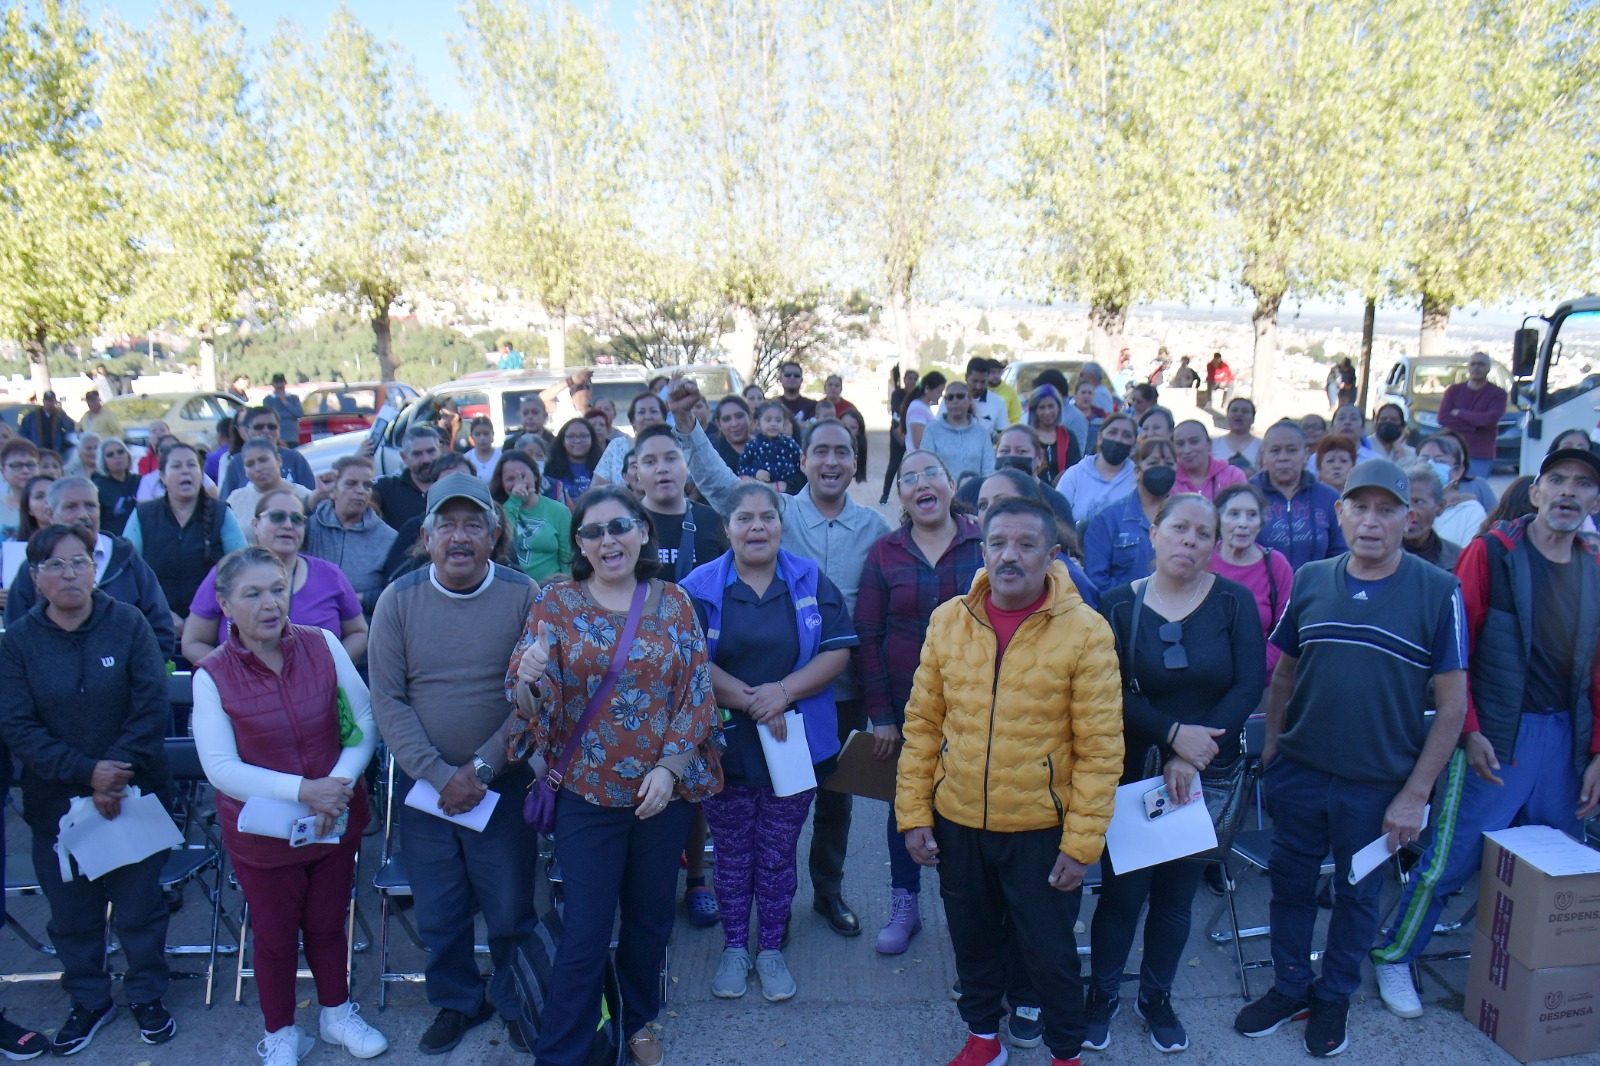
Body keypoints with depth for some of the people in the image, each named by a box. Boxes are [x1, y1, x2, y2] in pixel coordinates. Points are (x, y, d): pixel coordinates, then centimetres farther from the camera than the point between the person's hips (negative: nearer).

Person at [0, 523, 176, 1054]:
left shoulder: (128, 623, -8)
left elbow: (152, 708, -11)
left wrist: (117, 775, -17)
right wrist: (86, 772, -18)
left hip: (135, 796, -1)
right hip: (57, 804, 1)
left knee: (138, 907, 11)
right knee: (71, 913, 15)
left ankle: (147, 995, 32)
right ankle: (89, 1001, 37)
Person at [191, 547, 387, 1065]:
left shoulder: (323, 646, -10)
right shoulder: (212, 676, -14)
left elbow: (365, 720, -7)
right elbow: (221, 768, -17)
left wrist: (341, 781, -21)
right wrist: (303, 789, -26)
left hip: (337, 822, 2)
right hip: (261, 834, -2)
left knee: (327, 924, 20)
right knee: (275, 936, 17)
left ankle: (336, 1013, 45)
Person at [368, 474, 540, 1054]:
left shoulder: (524, 595, -9)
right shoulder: (398, 600, -4)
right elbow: (387, 700, -6)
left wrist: (481, 767, -15)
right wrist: (439, 775, -14)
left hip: (504, 784, -2)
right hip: (424, 784, 2)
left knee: (511, 909, 10)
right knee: (438, 912, 16)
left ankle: (513, 1001, 36)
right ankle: (456, 1001, 40)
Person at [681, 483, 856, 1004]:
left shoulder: (811, 581, 1)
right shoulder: (700, 587, -3)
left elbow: (839, 650, -6)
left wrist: (784, 691, -18)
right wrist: (750, 701, -19)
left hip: (796, 743, 1)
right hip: (726, 744, 0)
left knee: (778, 854, 11)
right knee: (732, 853, 12)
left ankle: (771, 949, 28)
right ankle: (734, 947, 30)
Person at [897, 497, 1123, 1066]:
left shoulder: (1085, 630, -13)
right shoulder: (948, 620, -3)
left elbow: (1100, 749, -11)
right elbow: (922, 724, 2)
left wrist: (1081, 842, -13)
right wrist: (913, 813, 0)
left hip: (1041, 830, -3)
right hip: (957, 823, 3)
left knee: (1048, 951, 13)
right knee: (972, 940, 20)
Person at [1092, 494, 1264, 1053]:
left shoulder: (1234, 601, -4)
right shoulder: (1119, 605, -5)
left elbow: (1249, 686, -10)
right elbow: (1113, 693, -10)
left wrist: (1191, 759, -16)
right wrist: (1173, 733, -23)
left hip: (1207, 775, 1)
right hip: (1133, 771, -1)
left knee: (1177, 893, 13)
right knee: (1122, 888, 5)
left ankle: (1156, 997, 34)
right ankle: (1103, 994, 27)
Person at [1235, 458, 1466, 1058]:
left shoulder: (1438, 592, -10)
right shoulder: (1310, 580, -2)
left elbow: (1453, 701, -8)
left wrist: (1416, 792, -9)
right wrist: (1271, 746, 3)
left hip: (1378, 784, -2)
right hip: (1299, 772, 2)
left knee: (1357, 893, 17)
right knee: (1291, 882, 16)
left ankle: (1334, 997, 39)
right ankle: (1289, 987, 37)